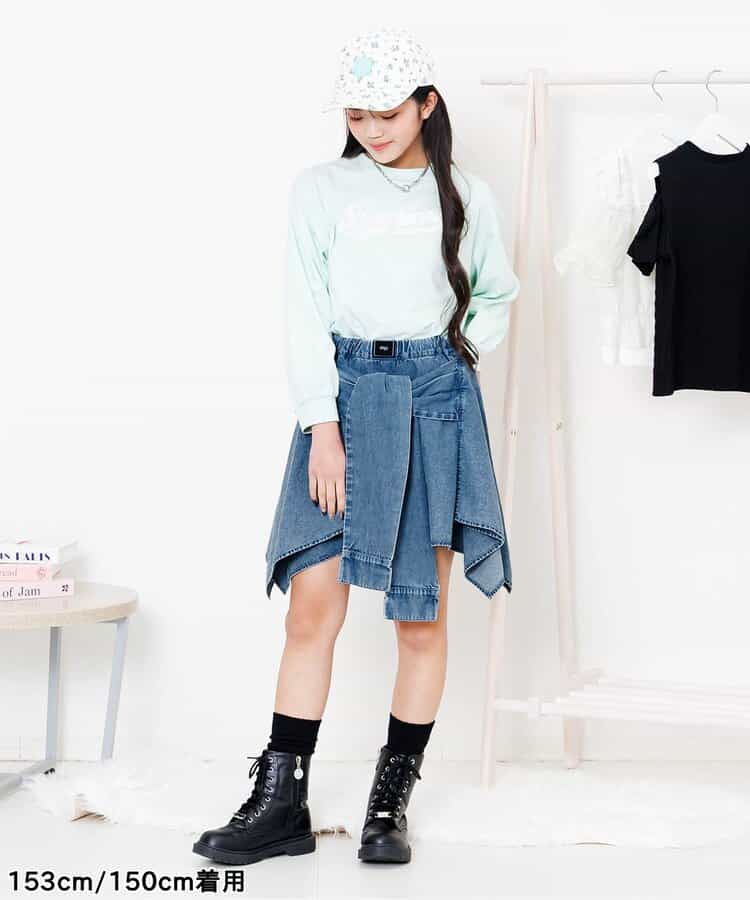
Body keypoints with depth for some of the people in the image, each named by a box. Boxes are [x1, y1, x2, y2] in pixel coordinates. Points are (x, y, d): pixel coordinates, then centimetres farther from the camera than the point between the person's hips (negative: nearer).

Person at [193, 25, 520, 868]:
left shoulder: (466, 196, 10)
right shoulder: (320, 189, 4)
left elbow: (497, 293, 24)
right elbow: (306, 314, -3)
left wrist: (461, 353, 7)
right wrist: (324, 427, -11)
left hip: (437, 400, 1)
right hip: (347, 394, -1)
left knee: (423, 610, 1)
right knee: (313, 600, -7)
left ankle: (391, 802, 11)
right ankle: (280, 804, 0)